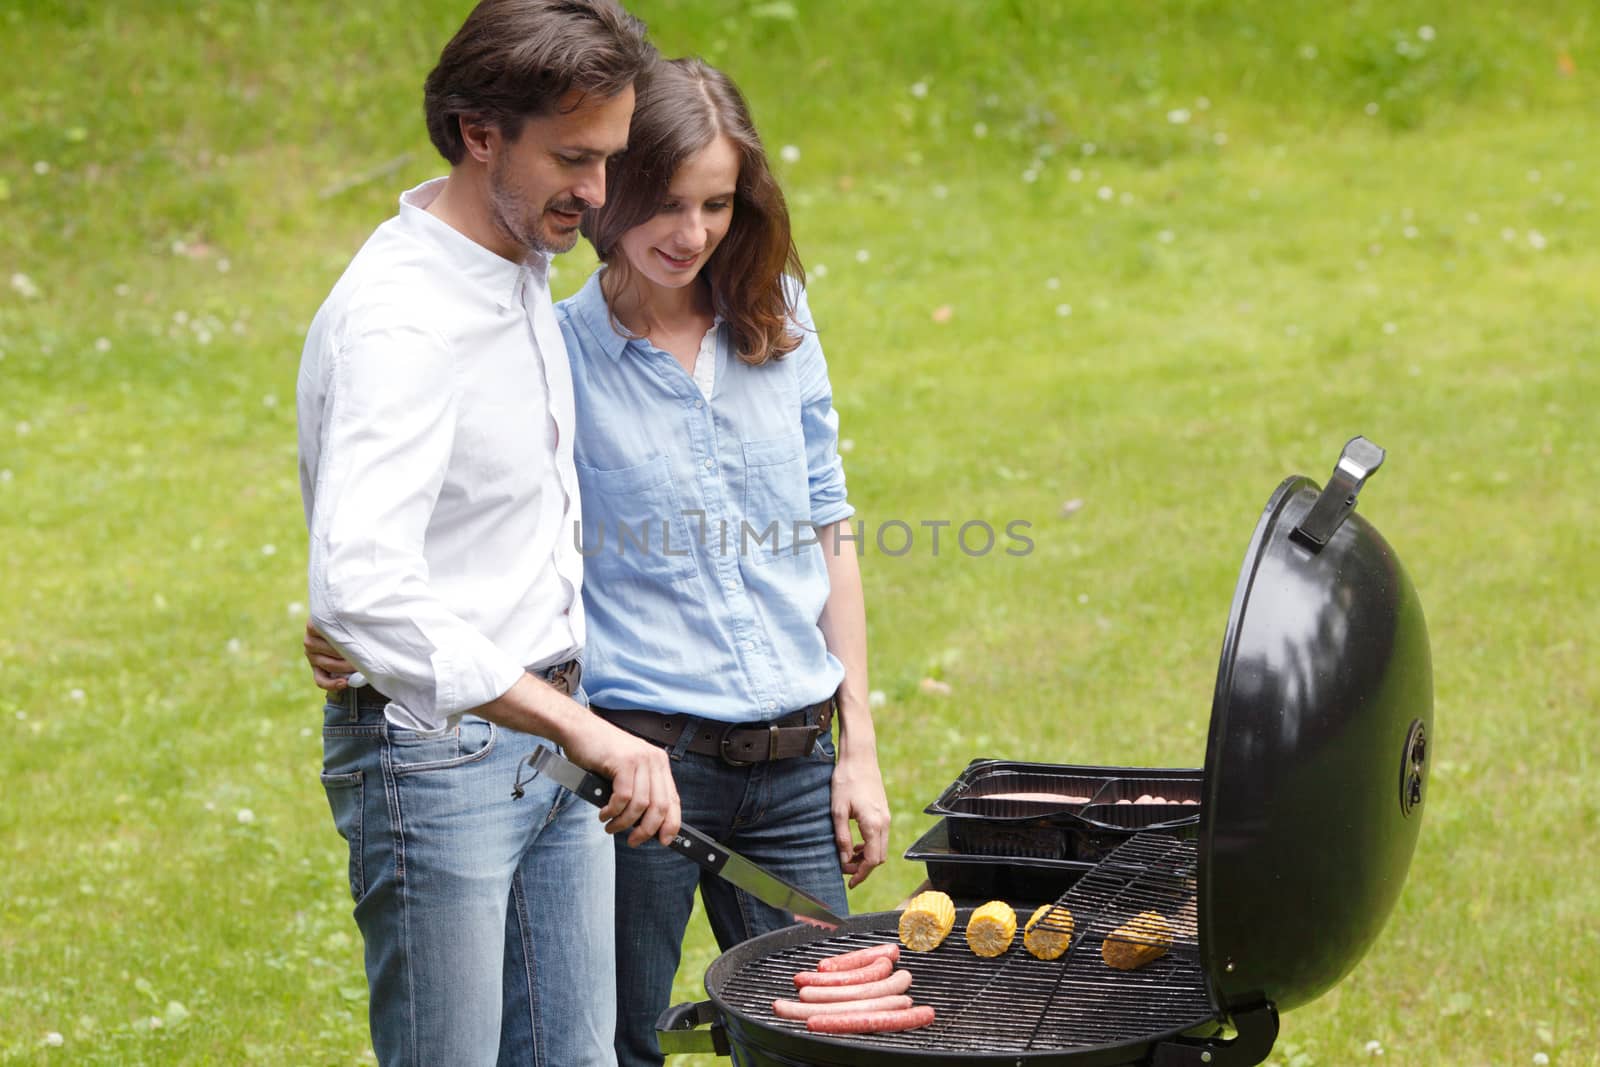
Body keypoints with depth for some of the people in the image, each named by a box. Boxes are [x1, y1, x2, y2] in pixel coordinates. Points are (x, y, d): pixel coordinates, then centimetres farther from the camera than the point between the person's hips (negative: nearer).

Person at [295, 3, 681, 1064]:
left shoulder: (528, 270, 8)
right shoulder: (396, 319, -22)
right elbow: (363, 589, -35)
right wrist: (581, 729, -36)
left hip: (548, 734, 9)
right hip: (435, 750, -9)